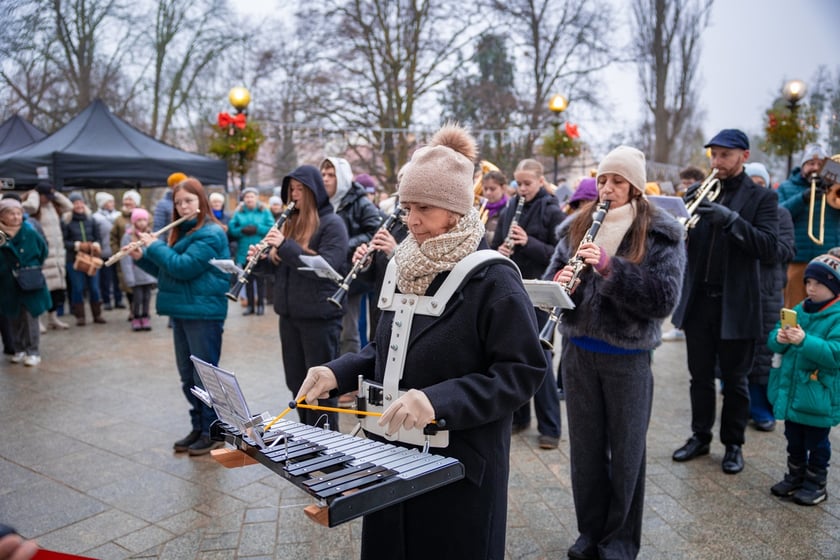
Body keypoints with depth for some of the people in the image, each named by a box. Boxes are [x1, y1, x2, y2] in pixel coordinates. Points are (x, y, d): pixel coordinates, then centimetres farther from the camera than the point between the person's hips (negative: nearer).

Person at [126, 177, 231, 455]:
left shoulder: (211, 234, -13)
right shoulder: (181, 232, 15)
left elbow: (183, 267, -21)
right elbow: (166, 270, 20)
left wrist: (154, 246, -11)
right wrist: (141, 257, 6)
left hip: (204, 314, -9)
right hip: (181, 312, 9)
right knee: (187, 376, 14)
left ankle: (213, 432, 11)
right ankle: (198, 427, 26)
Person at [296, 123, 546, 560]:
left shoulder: (492, 279, -18)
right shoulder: (404, 267, 5)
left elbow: (522, 372, -20)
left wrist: (439, 399, -31)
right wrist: (338, 372, -3)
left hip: (460, 466, -6)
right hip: (392, 453, 7)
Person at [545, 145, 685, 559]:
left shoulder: (660, 234, -7)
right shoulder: (578, 226, 5)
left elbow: (664, 299, -18)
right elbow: (551, 277, 6)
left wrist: (610, 267, -27)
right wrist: (563, 283, -17)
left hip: (627, 356, -3)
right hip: (579, 351, 4)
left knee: (625, 452, 10)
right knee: (585, 447, 14)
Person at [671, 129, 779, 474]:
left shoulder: (761, 198, -3)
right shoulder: (697, 192, 7)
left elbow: (769, 247, -15)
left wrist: (730, 219, -27)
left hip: (736, 303, -3)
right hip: (698, 300, 3)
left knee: (734, 378, 9)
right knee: (700, 375, 13)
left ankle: (733, 444, 24)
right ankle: (700, 436, 27)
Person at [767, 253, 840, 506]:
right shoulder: (798, 310, 5)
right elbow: (772, 341, 6)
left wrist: (804, 341, -34)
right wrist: (779, 338, -17)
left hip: (818, 398, -6)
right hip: (790, 393, 6)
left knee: (816, 443, 11)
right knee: (794, 439, 20)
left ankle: (815, 483, 26)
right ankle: (795, 476, 35)